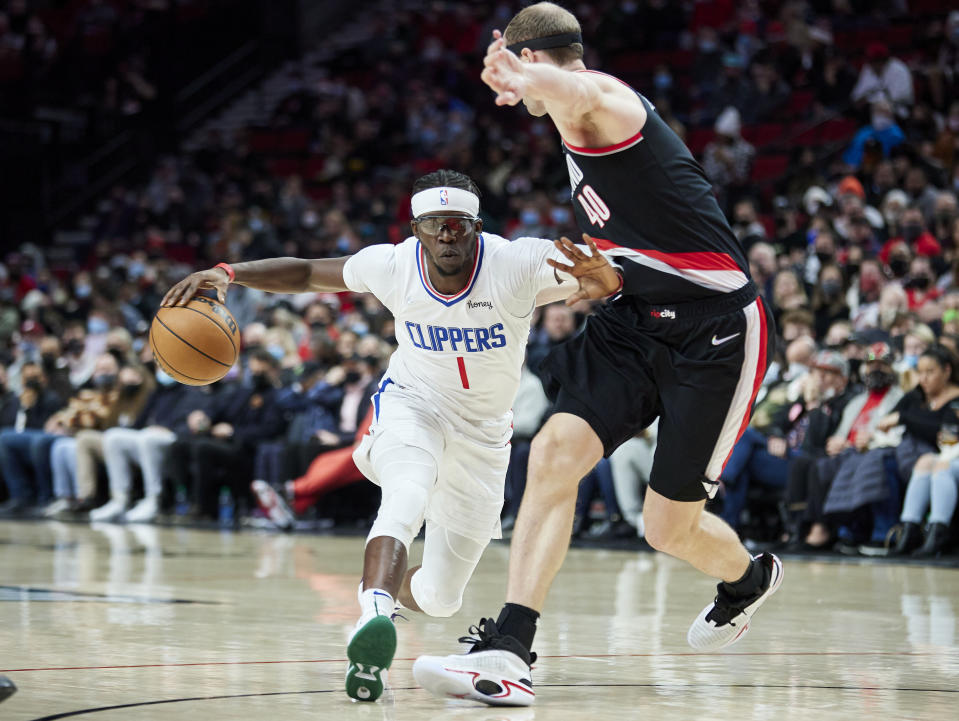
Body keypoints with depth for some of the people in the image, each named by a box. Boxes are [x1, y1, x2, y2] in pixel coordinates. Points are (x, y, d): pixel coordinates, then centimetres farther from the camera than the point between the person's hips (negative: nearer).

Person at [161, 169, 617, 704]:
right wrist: (227, 274, -18)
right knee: (408, 495, -38)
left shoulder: (520, 264, -25)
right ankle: (374, 612, -57)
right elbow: (307, 273, -4)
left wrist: (598, 276, -61)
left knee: (439, 598, 5)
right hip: (412, 403, -1)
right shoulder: (394, 265, -17)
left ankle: (386, 587, 40)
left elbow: (610, 280, -36)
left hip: (483, 433, 1)